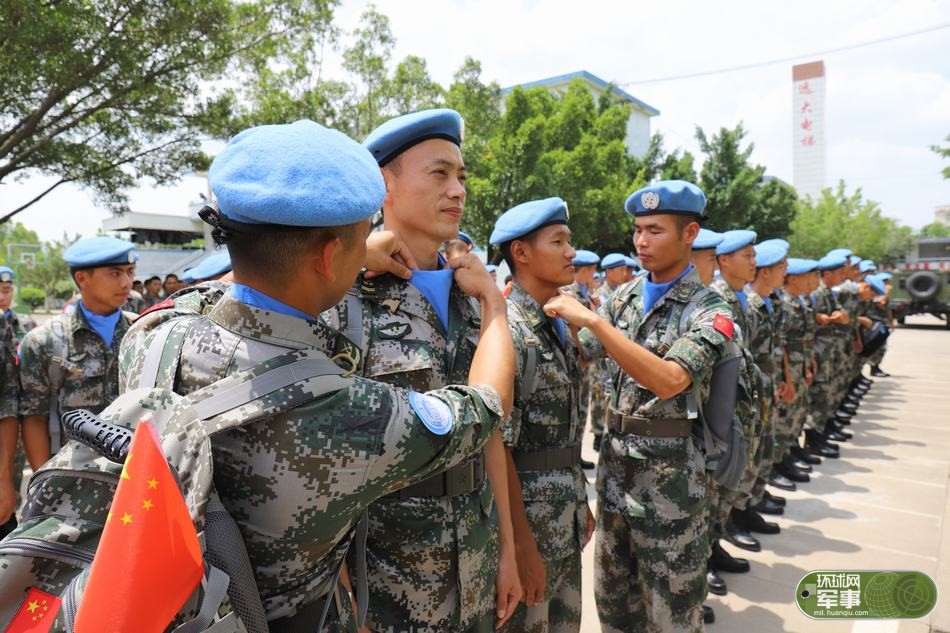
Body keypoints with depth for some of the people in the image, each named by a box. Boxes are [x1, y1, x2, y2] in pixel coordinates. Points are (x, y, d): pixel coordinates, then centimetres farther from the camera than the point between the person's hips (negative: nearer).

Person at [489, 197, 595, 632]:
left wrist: (581, 501, 15)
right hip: (527, 515, -8)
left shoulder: (558, 326, 7)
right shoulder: (505, 330, -19)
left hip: (566, 519, 8)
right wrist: (522, 543, -18)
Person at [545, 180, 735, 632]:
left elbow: (668, 380, -28)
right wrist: (557, 315, -9)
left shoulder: (709, 310, -12)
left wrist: (592, 320, -31)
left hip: (670, 474, -5)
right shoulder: (624, 296, 5)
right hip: (615, 463, 5)